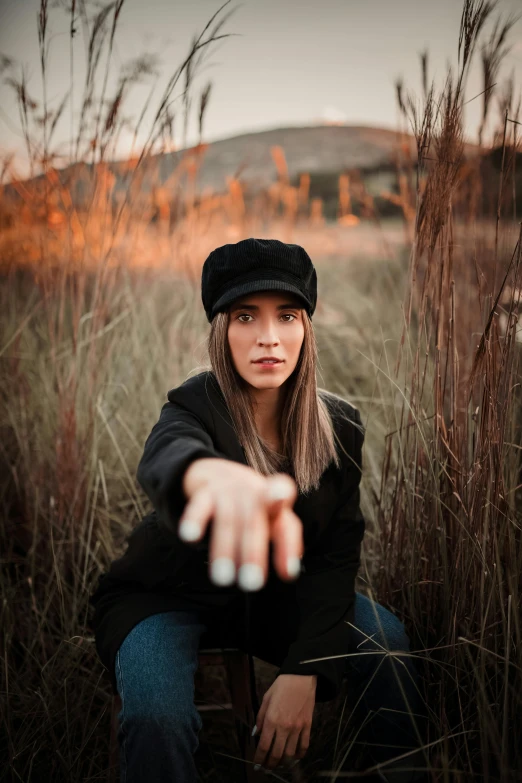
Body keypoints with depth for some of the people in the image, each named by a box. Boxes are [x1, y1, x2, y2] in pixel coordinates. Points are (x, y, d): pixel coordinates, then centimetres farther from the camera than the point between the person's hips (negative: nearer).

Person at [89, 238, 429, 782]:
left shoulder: (339, 426, -11)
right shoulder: (196, 407, -25)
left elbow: (337, 553, -10)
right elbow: (165, 458, -50)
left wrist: (303, 671, -23)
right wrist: (210, 474, -77)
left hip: (271, 595, 4)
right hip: (165, 597, -3)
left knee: (385, 637, -21)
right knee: (157, 716, -34)